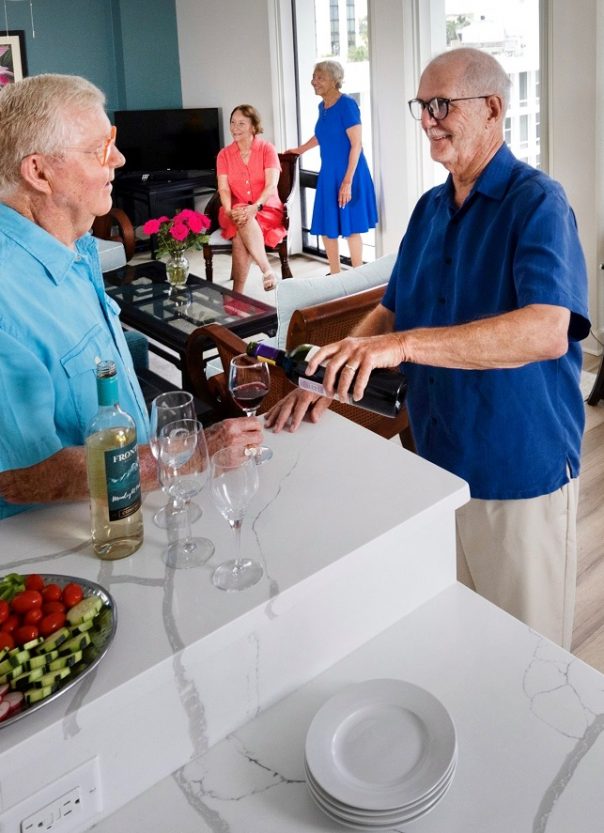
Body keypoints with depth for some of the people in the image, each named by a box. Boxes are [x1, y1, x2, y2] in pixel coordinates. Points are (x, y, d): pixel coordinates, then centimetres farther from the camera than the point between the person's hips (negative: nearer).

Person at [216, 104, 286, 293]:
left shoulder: (267, 149, -2)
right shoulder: (224, 154, 6)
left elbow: (271, 186, -14)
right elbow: (223, 189, -4)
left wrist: (255, 207, -32)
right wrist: (229, 210, -25)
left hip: (266, 211, -2)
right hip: (236, 212, 2)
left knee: (241, 236, -34)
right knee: (242, 221, -36)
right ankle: (267, 270, -36)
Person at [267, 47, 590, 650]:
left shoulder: (537, 204, -17)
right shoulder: (430, 209, 8)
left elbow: (548, 330, -33)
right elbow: (391, 311, 13)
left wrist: (404, 345, -41)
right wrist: (327, 380, -4)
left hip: (521, 474, -7)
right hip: (438, 463, 7)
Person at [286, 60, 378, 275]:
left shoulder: (347, 104, -15)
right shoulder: (322, 106, 8)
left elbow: (357, 144, -18)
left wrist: (347, 181, -23)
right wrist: (300, 149, 39)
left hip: (347, 174, -8)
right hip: (328, 174, 8)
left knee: (350, 228, -1)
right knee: (326, 228, 10)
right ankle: (335, 276, 23)